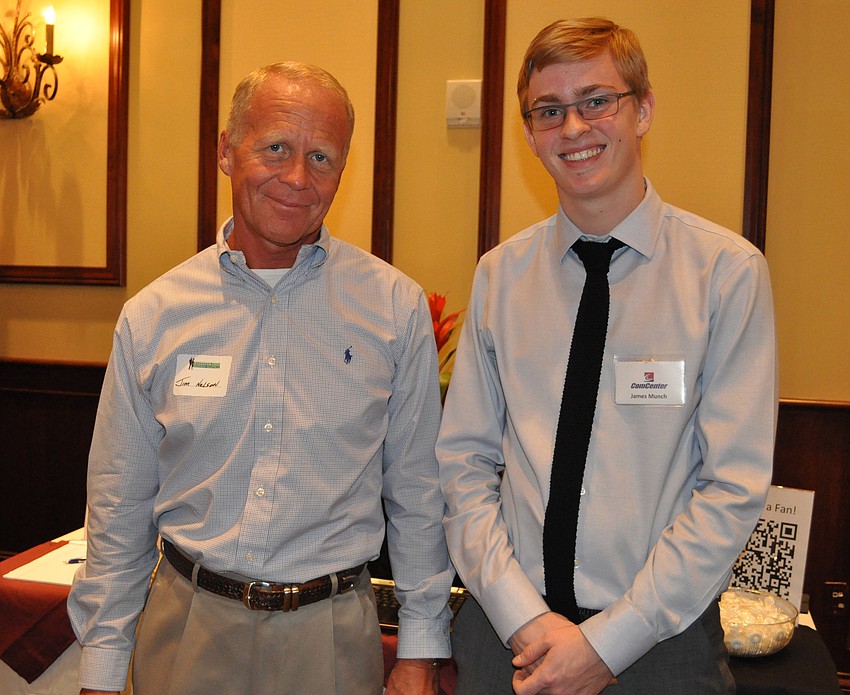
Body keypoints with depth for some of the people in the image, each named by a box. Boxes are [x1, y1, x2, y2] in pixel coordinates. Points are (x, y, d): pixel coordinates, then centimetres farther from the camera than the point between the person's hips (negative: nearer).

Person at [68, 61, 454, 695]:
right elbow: (119, 511, 2)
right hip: (187, 628, 1)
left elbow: (417, 492, -2)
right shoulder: (151, 317, -4)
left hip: (333, 633, 0)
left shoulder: (396, 308, -6)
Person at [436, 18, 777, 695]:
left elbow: (736, 485, -11)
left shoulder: (728, 269, -8)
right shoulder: (500, 274, 1)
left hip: (660, 639, -2)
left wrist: (609, 640, -14)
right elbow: (463, 460, 0)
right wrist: (523, 616, -11)